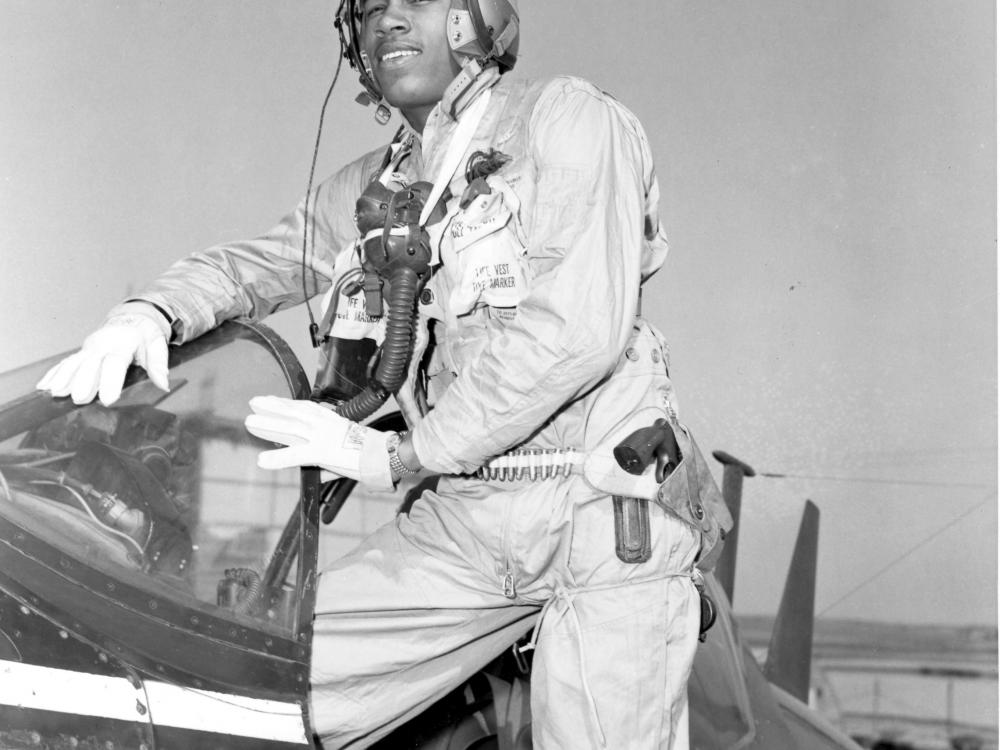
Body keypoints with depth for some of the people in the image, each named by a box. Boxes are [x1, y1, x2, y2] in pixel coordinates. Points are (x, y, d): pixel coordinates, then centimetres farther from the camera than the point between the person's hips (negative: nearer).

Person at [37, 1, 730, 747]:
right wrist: (150, 312, -9)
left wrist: (395, 453, -15)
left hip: (606, 512, -5)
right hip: (464, 514, 5)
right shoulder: (369, 190, 14)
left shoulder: (568, 118, -7)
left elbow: (578, 328, -17)